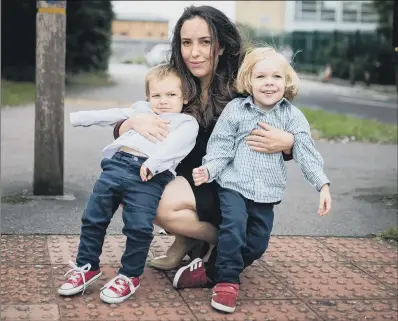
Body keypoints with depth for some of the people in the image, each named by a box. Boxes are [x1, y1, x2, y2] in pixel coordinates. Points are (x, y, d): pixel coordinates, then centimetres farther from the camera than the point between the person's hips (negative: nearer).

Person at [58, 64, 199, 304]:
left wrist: (153, 162, -23)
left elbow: (175, 145, -6)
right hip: (119, 162, 5)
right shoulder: (140, 110, 32)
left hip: (151, 176, -5)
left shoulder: (187, 123, 13)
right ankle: (87, 267, 17)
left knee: (139, 226, -16)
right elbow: (109, 115, 32)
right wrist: (76, 118, 29)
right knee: (94, 217, 3)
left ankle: (130, 276, 2)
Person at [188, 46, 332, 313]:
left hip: (267, 191, 3)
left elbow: (307, 152, -6)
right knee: (233, 229, -21)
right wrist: (209, 170, -20)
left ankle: (214, 269, 29)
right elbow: (221, 146, -3)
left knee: (258, 243, 6)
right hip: (234, 184, -3)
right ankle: (227, 281, -5)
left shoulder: (292, 116, -1)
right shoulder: (236, 110, -4)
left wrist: (323, 184, -15)